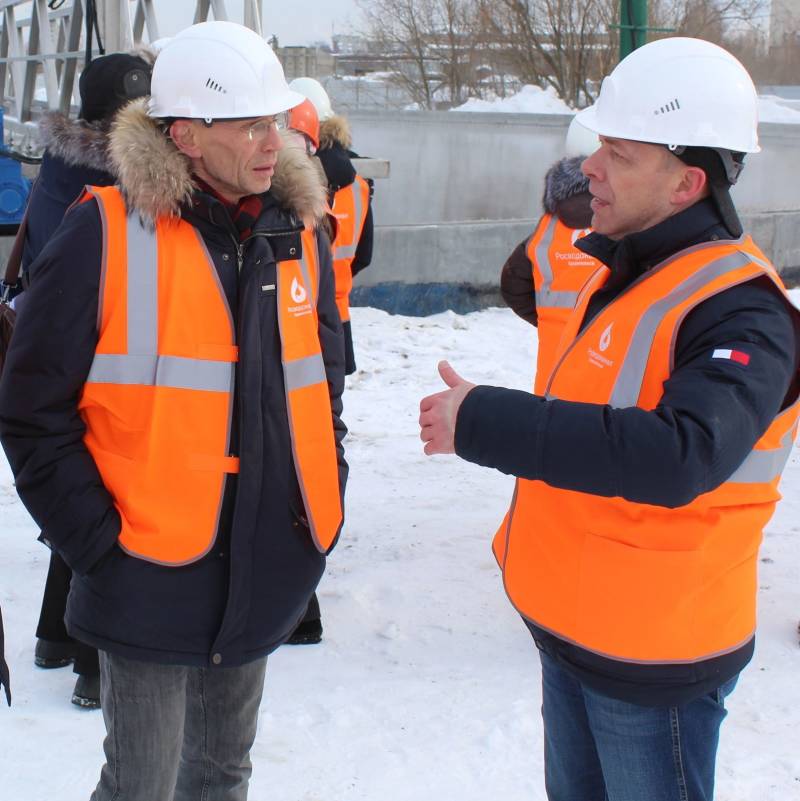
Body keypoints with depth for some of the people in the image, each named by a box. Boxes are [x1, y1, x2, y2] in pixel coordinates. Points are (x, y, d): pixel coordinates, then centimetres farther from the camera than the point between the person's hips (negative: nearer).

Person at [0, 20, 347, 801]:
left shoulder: (296, 232, 4)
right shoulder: (105, 235, -12)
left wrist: (322, 507, 8)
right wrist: (99, 541, -10)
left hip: (266, 575, 5)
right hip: (150, 573, -5)